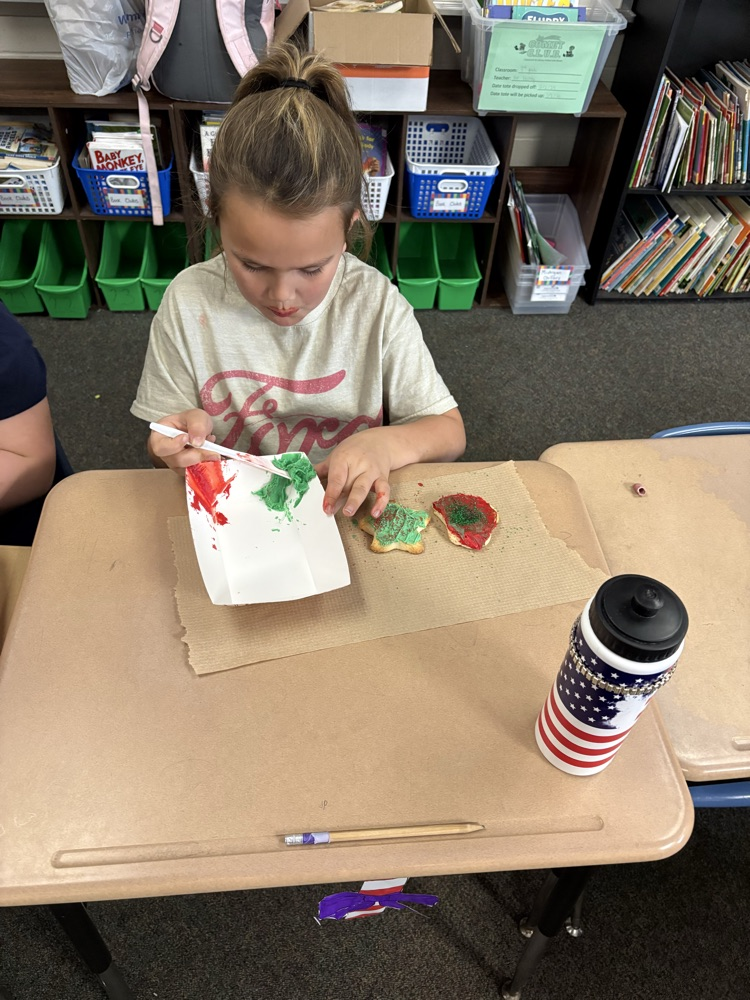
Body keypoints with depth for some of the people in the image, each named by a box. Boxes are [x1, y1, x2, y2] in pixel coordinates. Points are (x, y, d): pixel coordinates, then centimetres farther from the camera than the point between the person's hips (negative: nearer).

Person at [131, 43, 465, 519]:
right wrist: (182, 439, -21)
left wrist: (385, 445, -22)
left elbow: (449, 431, -4)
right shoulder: (189, 301, -8)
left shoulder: (377, 305, -10)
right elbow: (165, 449, 1)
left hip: (345, 513, -1)